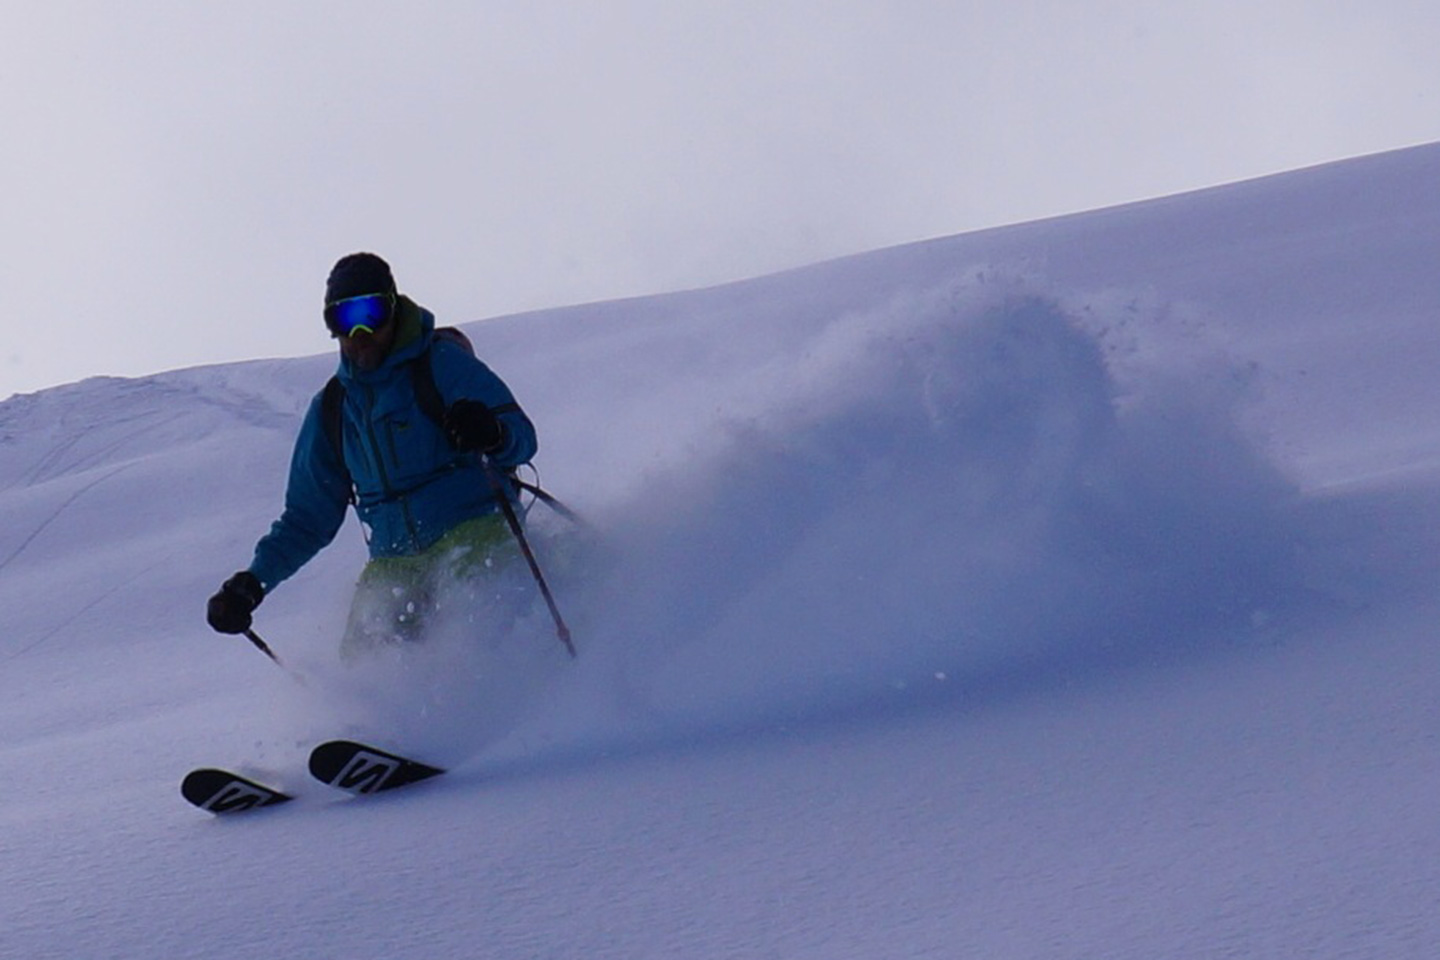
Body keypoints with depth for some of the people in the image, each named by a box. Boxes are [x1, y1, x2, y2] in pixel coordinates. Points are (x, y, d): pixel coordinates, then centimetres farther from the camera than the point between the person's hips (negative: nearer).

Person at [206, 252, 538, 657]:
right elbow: (309, 517, 22)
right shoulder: (331, 410, 15)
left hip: (473, 535, -4)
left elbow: (522, 436, -8)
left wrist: (493, 435, -33)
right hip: (395, 561, 4)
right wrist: (253, 582, 8)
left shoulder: (442, 363, 0)